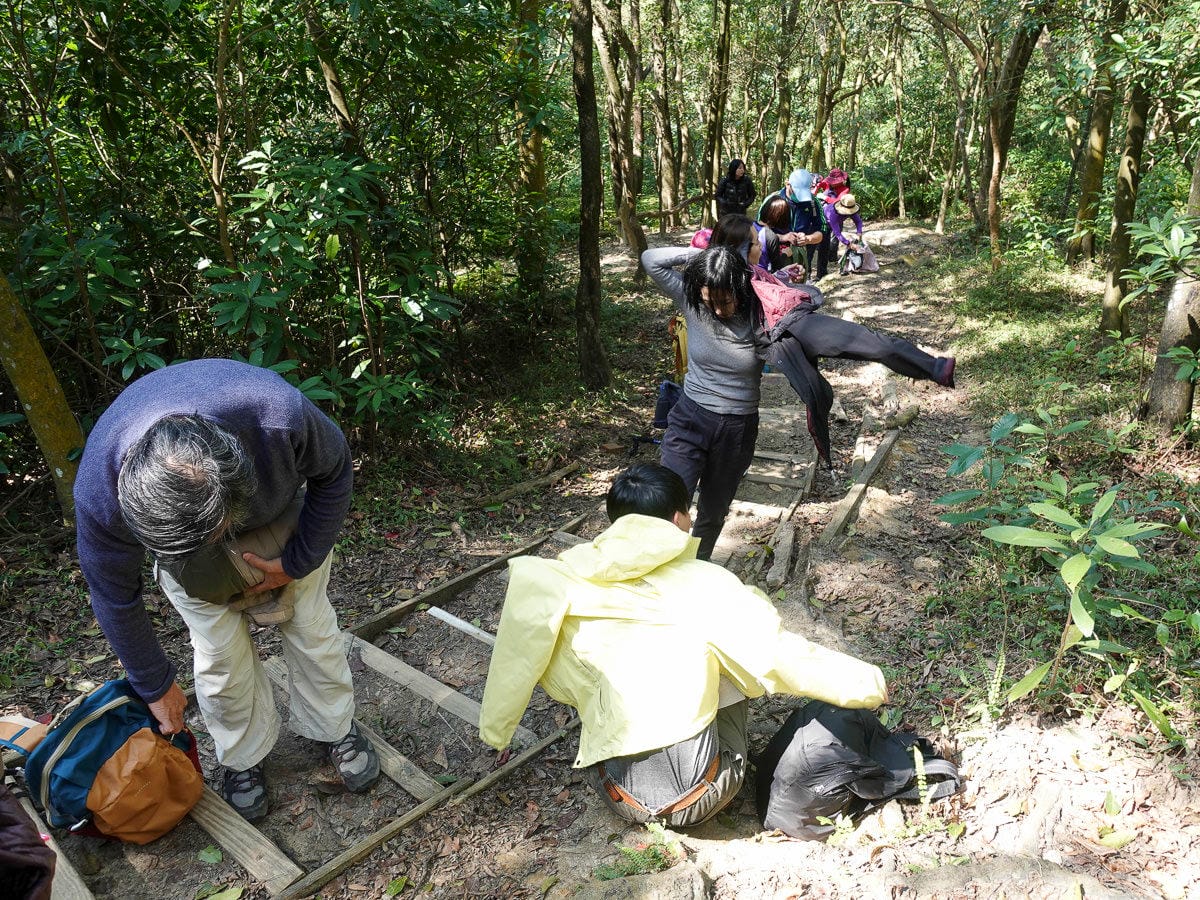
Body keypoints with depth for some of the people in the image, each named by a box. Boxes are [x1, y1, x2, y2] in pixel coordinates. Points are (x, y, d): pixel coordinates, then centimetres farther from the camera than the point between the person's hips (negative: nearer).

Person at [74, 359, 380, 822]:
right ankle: (243, 757, 24)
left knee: (312, 623, 5)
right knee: (220, 651, -3)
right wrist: (156, 687, -5)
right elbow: (115, 598, -18)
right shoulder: (99, 493, -38)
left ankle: (336, 729, 29)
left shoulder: (280, 415, -45)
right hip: (175, 528, 0)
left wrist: (298, 561, -16)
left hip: (279, 509, 0)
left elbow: (335, 471, -19)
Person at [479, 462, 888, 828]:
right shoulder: (707, 585, -8)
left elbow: (515, 667, 1)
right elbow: (783, 656, -8)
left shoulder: (564, 587, -4)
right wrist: (869, 683, 6)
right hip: (702, 795, -1)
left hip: (620, 797, 2)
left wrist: (494, 732, 18)